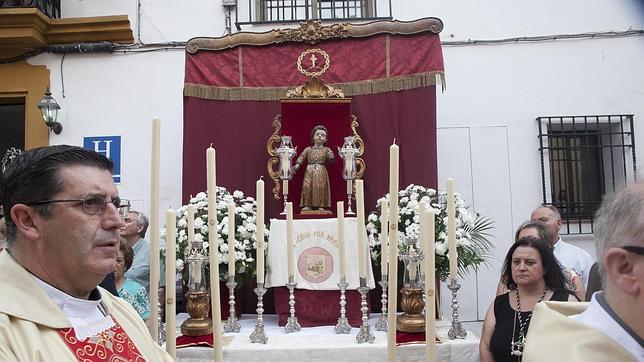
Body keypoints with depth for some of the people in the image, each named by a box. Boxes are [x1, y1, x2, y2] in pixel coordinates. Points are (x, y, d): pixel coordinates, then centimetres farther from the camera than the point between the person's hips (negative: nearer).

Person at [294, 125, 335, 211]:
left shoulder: (326, 150, 9)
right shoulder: (308, 149, 12)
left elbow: (331, 159, 1)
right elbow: (301, 157, 8)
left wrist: (331, 155, -21)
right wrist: (297, 164, -7)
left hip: (321, 172, -1)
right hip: (310, 171, 1)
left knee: (321, 188, -8)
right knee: (307, 187, -6)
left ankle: (321, 205, -2)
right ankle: (307, 205, 0)